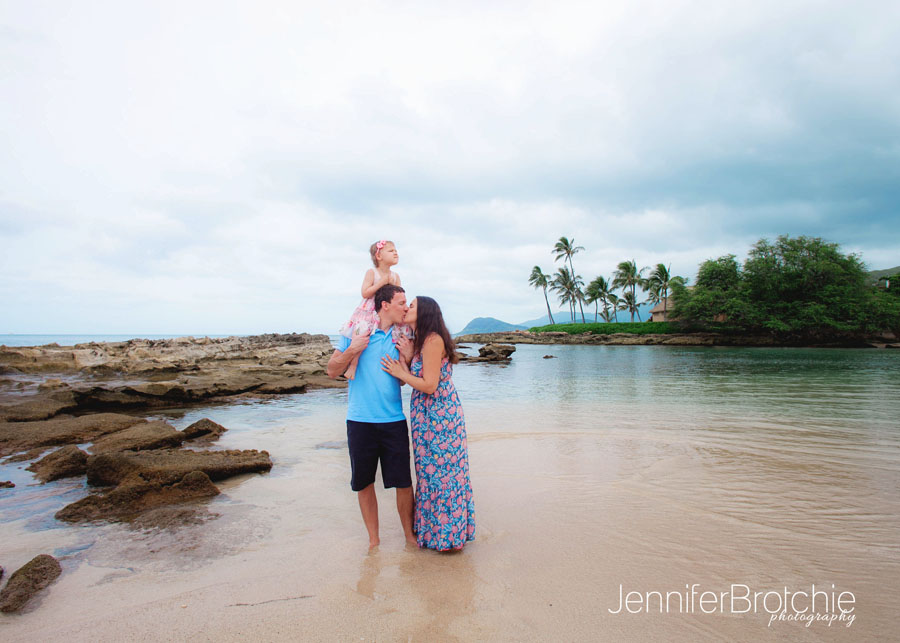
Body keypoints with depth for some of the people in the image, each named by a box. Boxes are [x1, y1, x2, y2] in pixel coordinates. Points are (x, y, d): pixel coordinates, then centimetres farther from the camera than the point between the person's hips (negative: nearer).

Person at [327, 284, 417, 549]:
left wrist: (408, 357, -6)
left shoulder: (401, 337, 8)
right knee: (364, 483, 9)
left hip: (394, 421, 2)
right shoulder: (356, 331, -1)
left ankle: (409, 534, 25)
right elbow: (332, 370, 0)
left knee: (403, 482, 4)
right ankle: (373, 539, 26)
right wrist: (351, 351, -16)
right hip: (360, 420, -2)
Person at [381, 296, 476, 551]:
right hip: (428, 418, 9)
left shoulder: (433, 340, -17)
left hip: (439, 418, -9)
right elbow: (416, 379, 11)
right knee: (432, 471, 17)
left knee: (441, 472, 2)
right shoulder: (421, 342, 13)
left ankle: (448, 534, 17)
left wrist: (400, 373, -9)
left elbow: (429, 385, -20)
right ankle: (434, 530, 30)